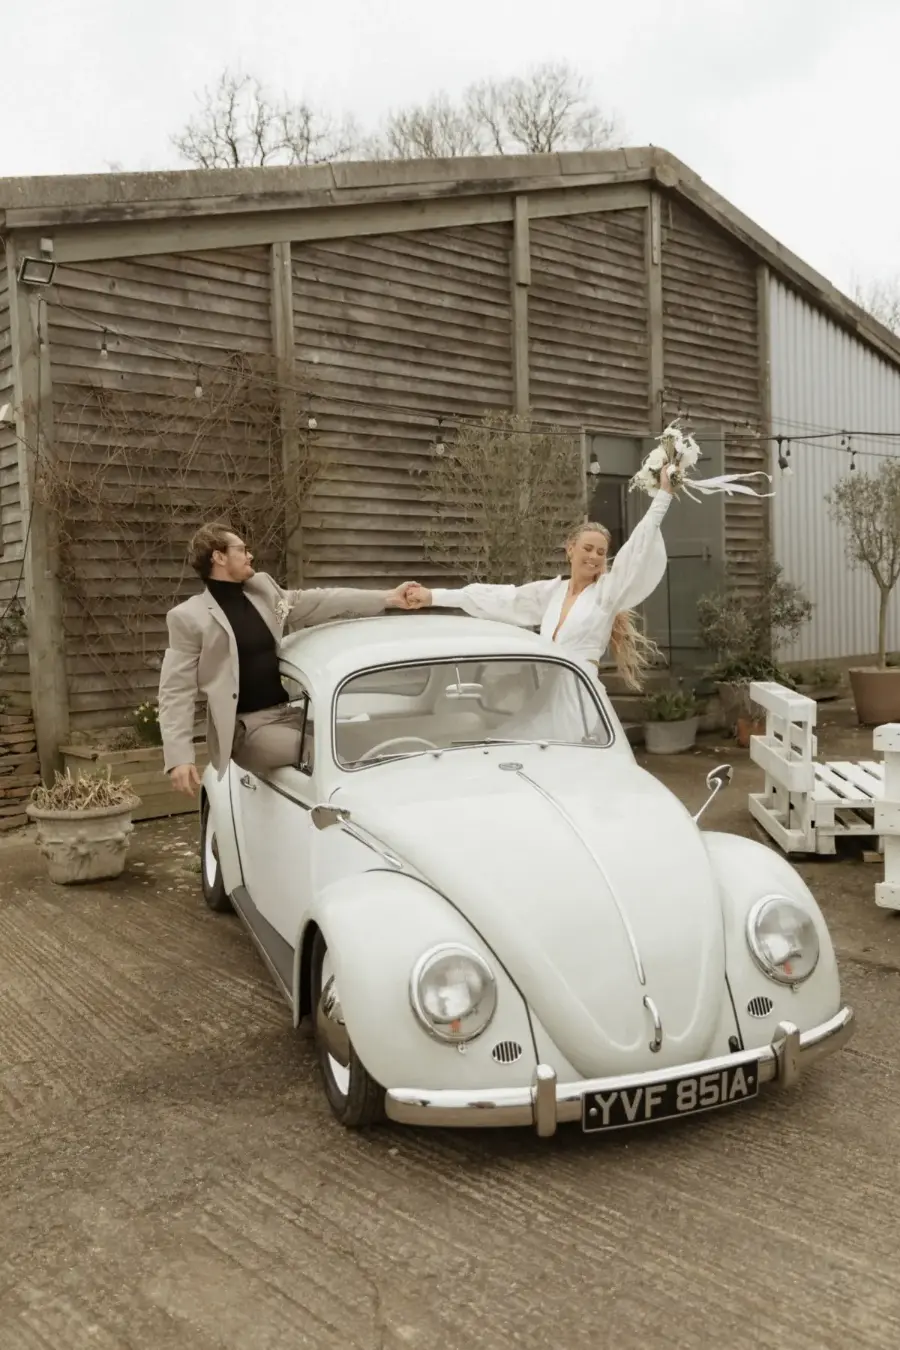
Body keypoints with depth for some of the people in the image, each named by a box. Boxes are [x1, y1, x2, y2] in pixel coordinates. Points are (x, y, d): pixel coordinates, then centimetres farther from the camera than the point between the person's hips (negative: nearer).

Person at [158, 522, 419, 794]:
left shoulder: (264, 589, 12)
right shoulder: (188, 617, -6)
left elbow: (320, 601, 13)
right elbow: (176, 692, -8)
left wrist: (387, 598, 5)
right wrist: (179, 757, -19)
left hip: (288, 712, 7)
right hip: (246, 727, -6)